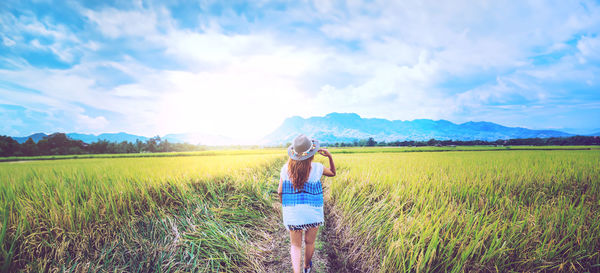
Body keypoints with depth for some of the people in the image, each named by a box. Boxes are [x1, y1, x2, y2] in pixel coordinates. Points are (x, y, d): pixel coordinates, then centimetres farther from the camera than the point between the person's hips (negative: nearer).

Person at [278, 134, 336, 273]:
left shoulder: (286, 168, -8)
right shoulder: (317, 168, -12)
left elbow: (280, 192, -4)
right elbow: (333, 173, 8)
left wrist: (284, 207, 13)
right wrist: (330, 157, -3)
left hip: (292, 214, 1)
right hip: (312, 213, 0)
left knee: (295, 245, 15)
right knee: (309, 242, 23)